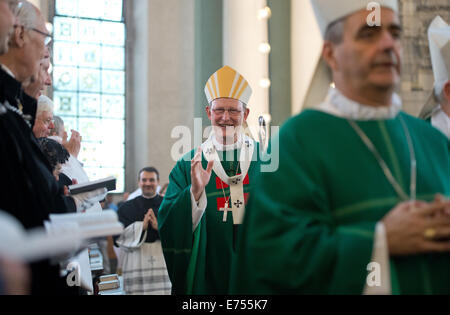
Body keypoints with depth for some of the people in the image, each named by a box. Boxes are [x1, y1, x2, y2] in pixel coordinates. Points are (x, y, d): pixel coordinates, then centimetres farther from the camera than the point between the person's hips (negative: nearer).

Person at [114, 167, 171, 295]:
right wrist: (141, 226, -13)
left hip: (163, 261, 0)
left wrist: (160, 227, -17)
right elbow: (118, 236, -1)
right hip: (136, 264, 0)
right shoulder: (127, 208, 9)